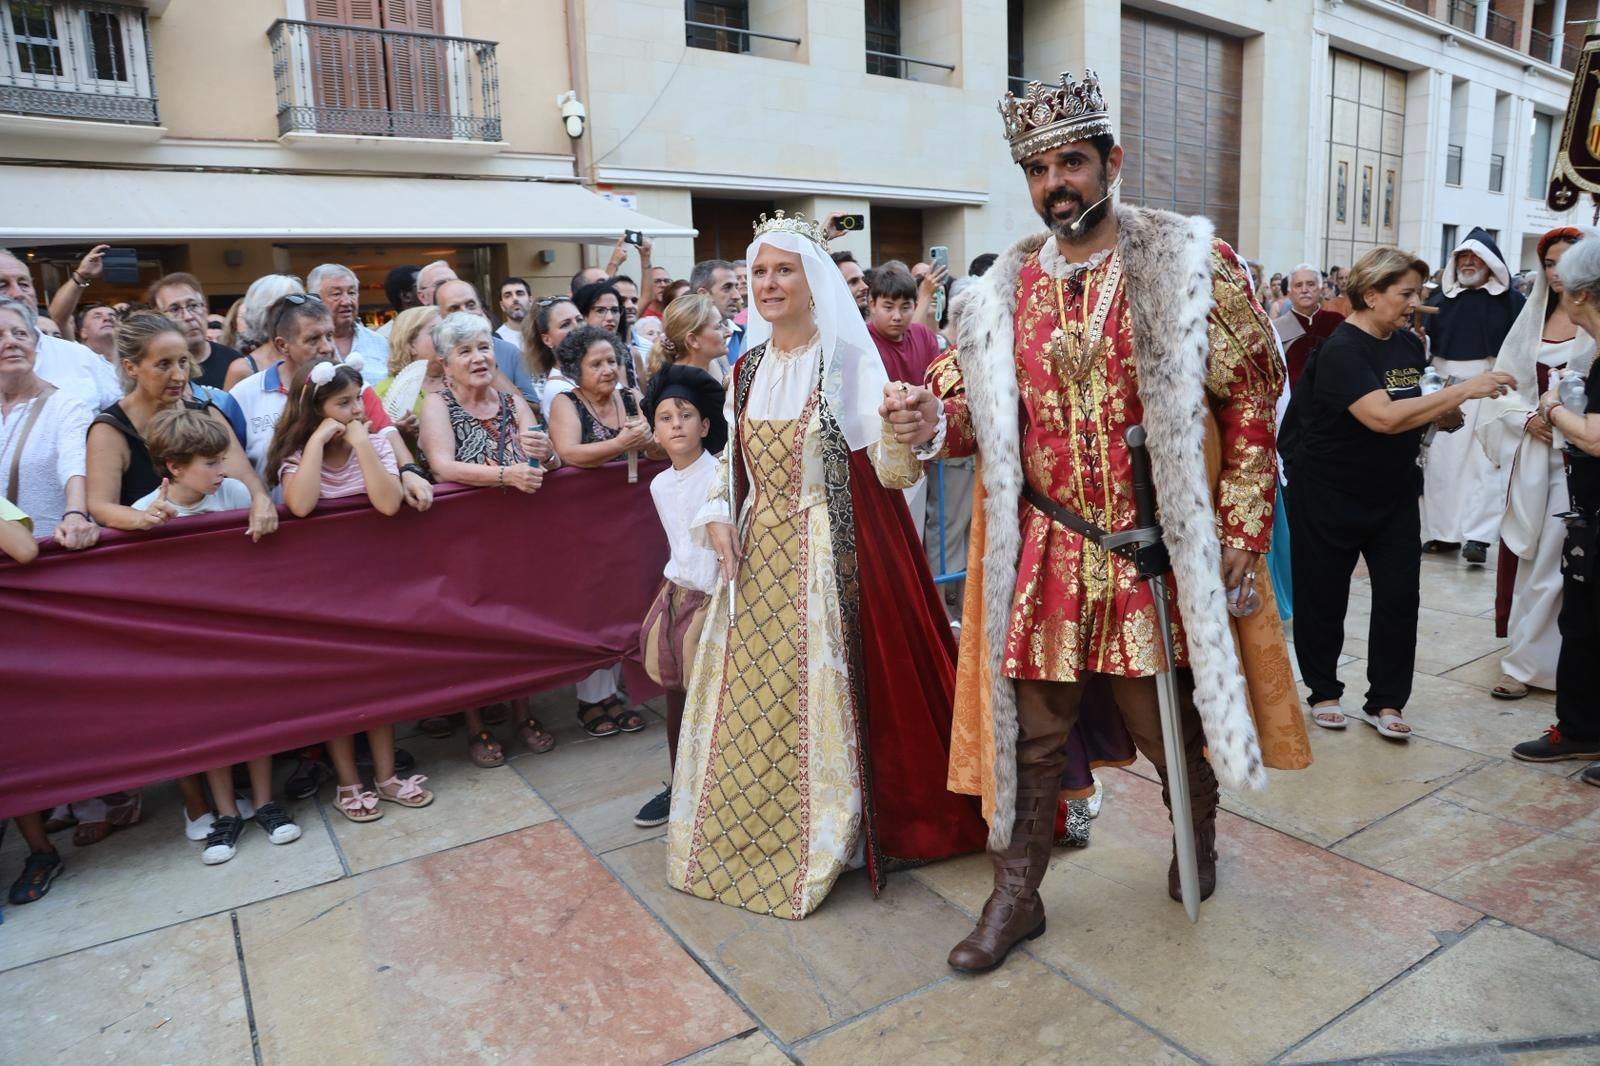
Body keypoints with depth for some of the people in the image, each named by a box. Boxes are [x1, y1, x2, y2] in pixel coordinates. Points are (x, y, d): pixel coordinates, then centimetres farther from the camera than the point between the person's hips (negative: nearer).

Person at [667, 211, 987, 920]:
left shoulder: (850, 361, -10)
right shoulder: (749, 367, 8)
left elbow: (894, 473, -18)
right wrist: (719, 517, -2)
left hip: (831, 556, -5)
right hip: (757, 556, 6)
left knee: (818, 697, 2)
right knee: (750, 698, 13)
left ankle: (819, 842, 24)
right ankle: (747, 837, 33)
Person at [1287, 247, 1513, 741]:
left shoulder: (1408, 344, 4)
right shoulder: (1341, 350, -20)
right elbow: (1384, 417, -33)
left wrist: (1442, 416, -2)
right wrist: (1463, 389, -30)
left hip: (1394, 492, 7)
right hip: (1331, 495, -6)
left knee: (1400, 595, 3)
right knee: (1323, 597, 6)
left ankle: (1385, 702, 15)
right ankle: (1324, 692, 25)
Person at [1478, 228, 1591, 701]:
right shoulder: (1533, 319, 11)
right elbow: (1505, 383, 9)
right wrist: (1528, 418, -7)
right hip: (1532, 451, 5)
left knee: (1552, 560, -1)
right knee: (1526, 553, 9)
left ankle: (1525, 662, 7)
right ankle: (1529, 655, 22)